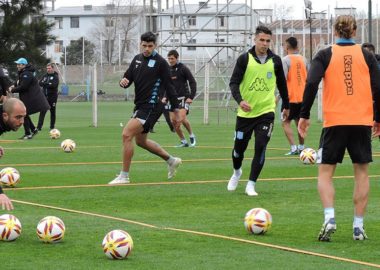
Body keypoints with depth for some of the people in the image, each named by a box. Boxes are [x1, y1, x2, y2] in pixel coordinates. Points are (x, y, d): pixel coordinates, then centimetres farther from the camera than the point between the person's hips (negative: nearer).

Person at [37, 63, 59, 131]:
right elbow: (40, 83, 0)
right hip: (45, 96, 3)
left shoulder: (55, 76, -2)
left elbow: (54, 85, -18)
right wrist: (48, 84, -15)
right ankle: (39, 127, -9)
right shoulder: (45, 76, 12)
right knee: (42, 112, -5)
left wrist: (45, 84, -13)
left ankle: (52, 127, 14)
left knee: (52, 112, 6)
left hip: (52, 96, -3)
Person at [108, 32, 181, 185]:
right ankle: (171, 161, 37)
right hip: (140, 105, 9)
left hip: (151, 107, -9)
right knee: (141, 141, 20)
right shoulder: (137, 59, 10)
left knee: (127, 135, -18)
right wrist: (123, 81, -11)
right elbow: (128, 78, 14)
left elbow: (169, 87, -8)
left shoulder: (160, 62, -10)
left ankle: (124, 176, -11)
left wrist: (176, 110, -8)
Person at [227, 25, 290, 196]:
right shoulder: (244, 59, -5)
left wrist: (286, 106, 23)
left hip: (266, 112, 0)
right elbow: (234, 83, -8)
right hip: (245, 112, 0)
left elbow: (282, 84, 16)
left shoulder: (275, 61, 2)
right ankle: (236, 172, 41)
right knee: (239, 147, 10)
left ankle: (251, 184, -2)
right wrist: (240, 100, -25)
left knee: (260, 147, -12)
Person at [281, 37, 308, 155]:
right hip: (303, 96, 6)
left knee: (285, 122, 0)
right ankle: (301, 147, 21)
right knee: (299, 122, 18)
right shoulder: (303, 59, 6)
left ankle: (293, 148, -12)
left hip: (290, 97, -6)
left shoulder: (286, 60, -11)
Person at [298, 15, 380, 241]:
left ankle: (329, 218, -13)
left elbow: (311, 84, -9)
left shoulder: (325, 55, 2)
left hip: (334, 122, -1)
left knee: (325, 172, 7)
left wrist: (304, 116, -3)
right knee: (361, 172, 10)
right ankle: (358, 226, 8)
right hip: (362, 121, 1)